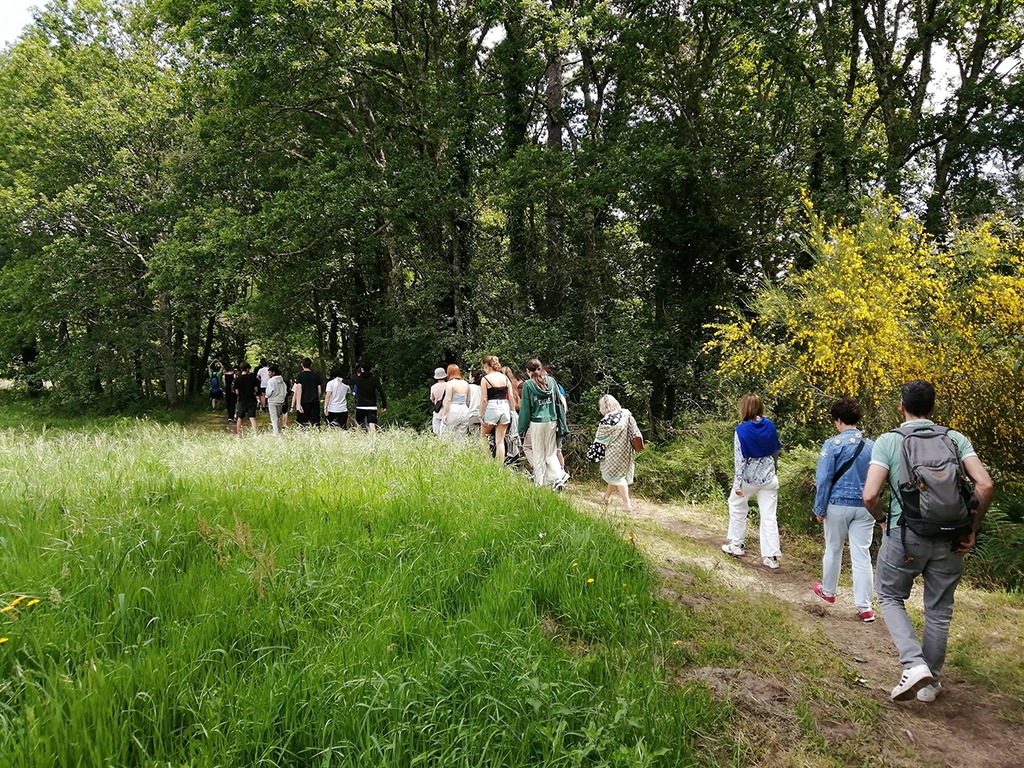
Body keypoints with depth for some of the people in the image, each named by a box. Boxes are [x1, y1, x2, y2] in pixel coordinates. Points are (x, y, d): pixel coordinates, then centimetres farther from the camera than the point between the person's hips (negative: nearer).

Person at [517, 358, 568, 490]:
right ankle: (559, 476, -6)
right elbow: (558, 402, 7)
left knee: (539, 454, 7)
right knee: (551, 453, 12)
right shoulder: (551, 381, 3)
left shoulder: (528, 385, -7)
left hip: (536, 423, -3)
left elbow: (525, 408, -4)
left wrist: (523, 428, 3)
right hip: (552, 421, 3)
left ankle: (541, 483, 9)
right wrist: (561, 424, 14)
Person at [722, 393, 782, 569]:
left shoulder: (742, 430, -16)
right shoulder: (770, 426, -2)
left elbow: (739, 459, -17)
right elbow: (776, 451, 10)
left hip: (749, 477, -4)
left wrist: (737, 484, -14)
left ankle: (736, 545, 28)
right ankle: (771, 556, 6)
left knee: (737, 506, 21)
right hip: (769, 477, 4)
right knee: (769, 516, 6)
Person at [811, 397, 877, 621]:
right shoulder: (871, 446, 2)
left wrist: (820, 509, -3)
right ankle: (864, 607, 4)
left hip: (838, 505, -3)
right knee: (862, 555, 4)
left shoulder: (833, 444, -12)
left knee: (833, 550, 16)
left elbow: (824, 479, -12)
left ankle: (828, 591, 35)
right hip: (864, 508, 3)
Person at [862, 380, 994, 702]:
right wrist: (972, 530, 2)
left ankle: (914, 664, 0)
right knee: (938, 610, 17)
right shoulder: (955, 439, 3)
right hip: (949, 539, 3)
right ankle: (930, 683, 29)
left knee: (890, 597, 18)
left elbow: (870, 495, -14)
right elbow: (985, 485, -8)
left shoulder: (888, 441, -5)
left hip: (905, 535, -3)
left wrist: (882, 520, 6)